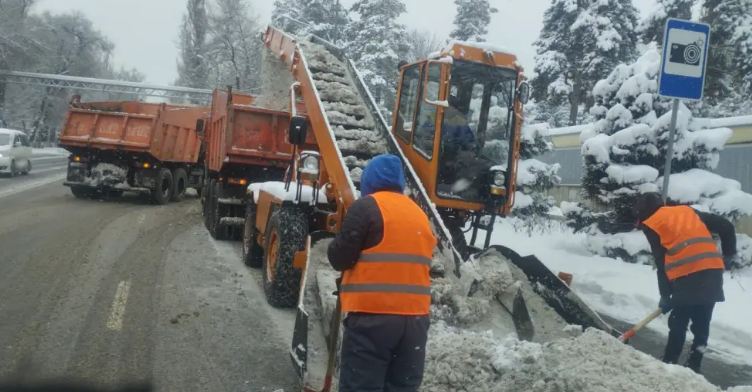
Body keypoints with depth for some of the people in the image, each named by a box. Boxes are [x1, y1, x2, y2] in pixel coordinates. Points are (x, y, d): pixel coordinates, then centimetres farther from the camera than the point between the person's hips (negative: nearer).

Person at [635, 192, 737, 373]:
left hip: (687, 277, -5)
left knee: (678, 324, 6)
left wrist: (665, 295, 9)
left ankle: (668, 364, 9)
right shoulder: (688, 211, 24)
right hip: (713, 271, 5)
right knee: (702, 325, 13)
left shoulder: (651, 225, 8)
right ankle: (692, 366, 14)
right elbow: (726, 226, 18)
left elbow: (661, 263, 4)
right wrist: (728, 255, 25)